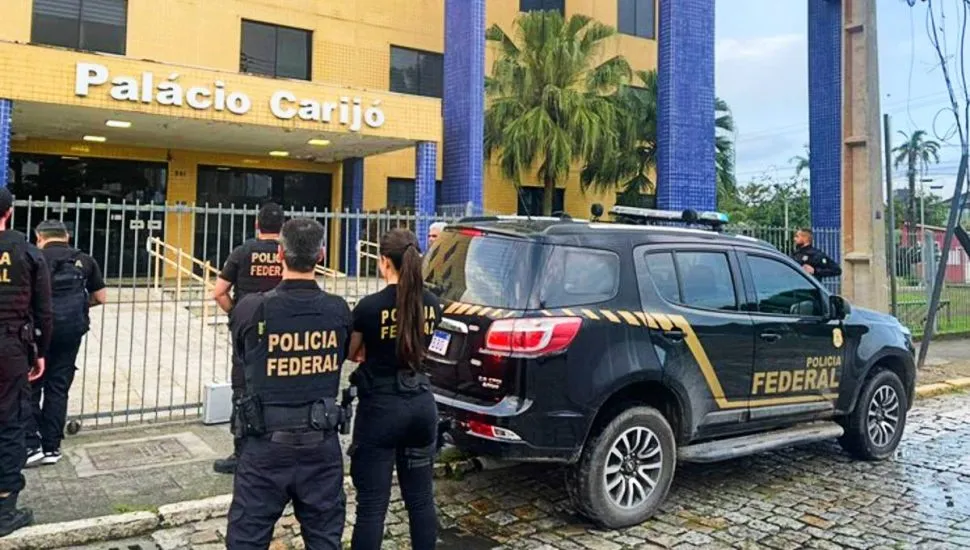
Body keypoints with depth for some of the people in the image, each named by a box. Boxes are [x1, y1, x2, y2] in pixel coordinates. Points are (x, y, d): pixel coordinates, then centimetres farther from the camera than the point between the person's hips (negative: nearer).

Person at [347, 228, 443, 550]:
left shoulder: (370, 306, -14)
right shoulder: (432, 304, 1)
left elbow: (351, 353, 1)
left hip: (381, 407, -5)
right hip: (421, 403, 5)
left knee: (372, 504, 3)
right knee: (421, 498, 16)